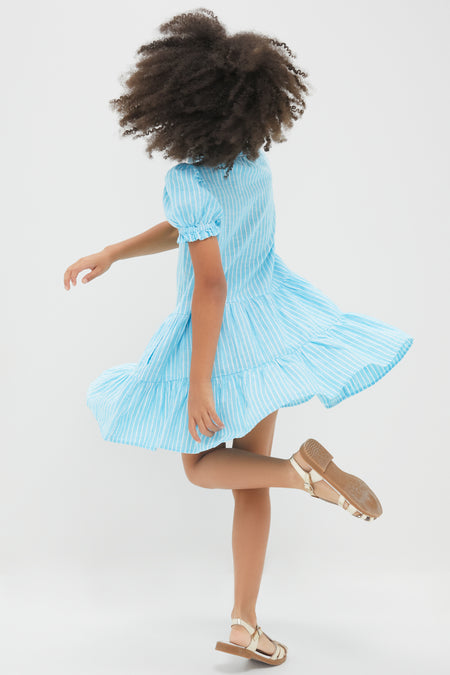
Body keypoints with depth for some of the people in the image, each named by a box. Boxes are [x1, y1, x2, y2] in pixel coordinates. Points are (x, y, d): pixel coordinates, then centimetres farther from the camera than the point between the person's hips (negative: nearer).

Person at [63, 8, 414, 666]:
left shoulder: (187, 180, -23)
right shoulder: (254, 157, -1)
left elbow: (211, 285, -24)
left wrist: (199, 384, -19)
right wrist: (110, 254, 9)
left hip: (220, 336, -7)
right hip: (271, 322, 7)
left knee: (203, 463, 18)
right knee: (249, 480, 13)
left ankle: (303, 468, -10)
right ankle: (244, 624, 20)